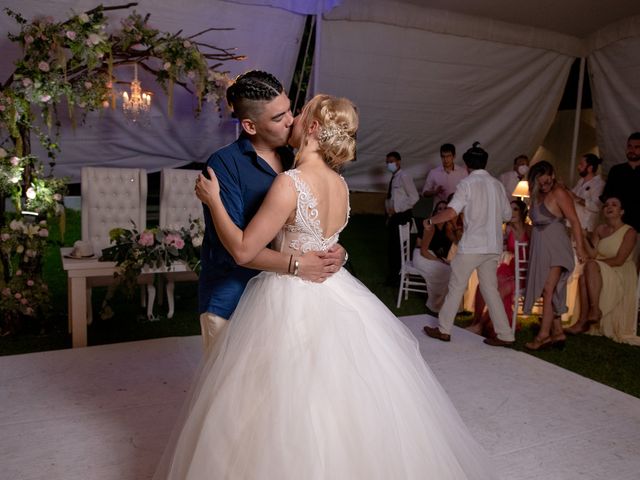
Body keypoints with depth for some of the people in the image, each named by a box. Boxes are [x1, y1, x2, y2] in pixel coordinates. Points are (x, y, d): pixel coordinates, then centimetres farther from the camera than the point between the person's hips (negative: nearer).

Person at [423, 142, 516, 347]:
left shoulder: (467, 183, -9)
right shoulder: (497, 185, 9)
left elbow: (451, 212, -19)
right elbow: (507, 215, 16)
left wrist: (430, 220, -4)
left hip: (471, 246, -5)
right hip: (493, 246, 6)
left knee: (456, 286, 6)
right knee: (490, 289, 12)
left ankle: (444, 329, 15)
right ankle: (505, 335, 12)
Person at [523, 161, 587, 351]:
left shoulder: (559, 193, -9)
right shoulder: (537, 194, 12)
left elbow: (574, 221, -14)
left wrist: (579, 247, -18)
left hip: (555, 246, -8)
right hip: (539, 247, 8)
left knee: (548, 289, -12)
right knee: (548, 291, 9)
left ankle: (544, 334, -10)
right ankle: (557, 332, 16)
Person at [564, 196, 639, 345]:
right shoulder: (600, 229, 10)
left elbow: (619, 260, -14)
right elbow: (592, 254, -1)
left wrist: (596, 261, -12)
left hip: (622, 275, -5)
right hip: (600, 273, 5)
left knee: (591, 265, -32)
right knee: (584, 277, -29)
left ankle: (595, 310, -32)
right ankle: (583, 321, -30)